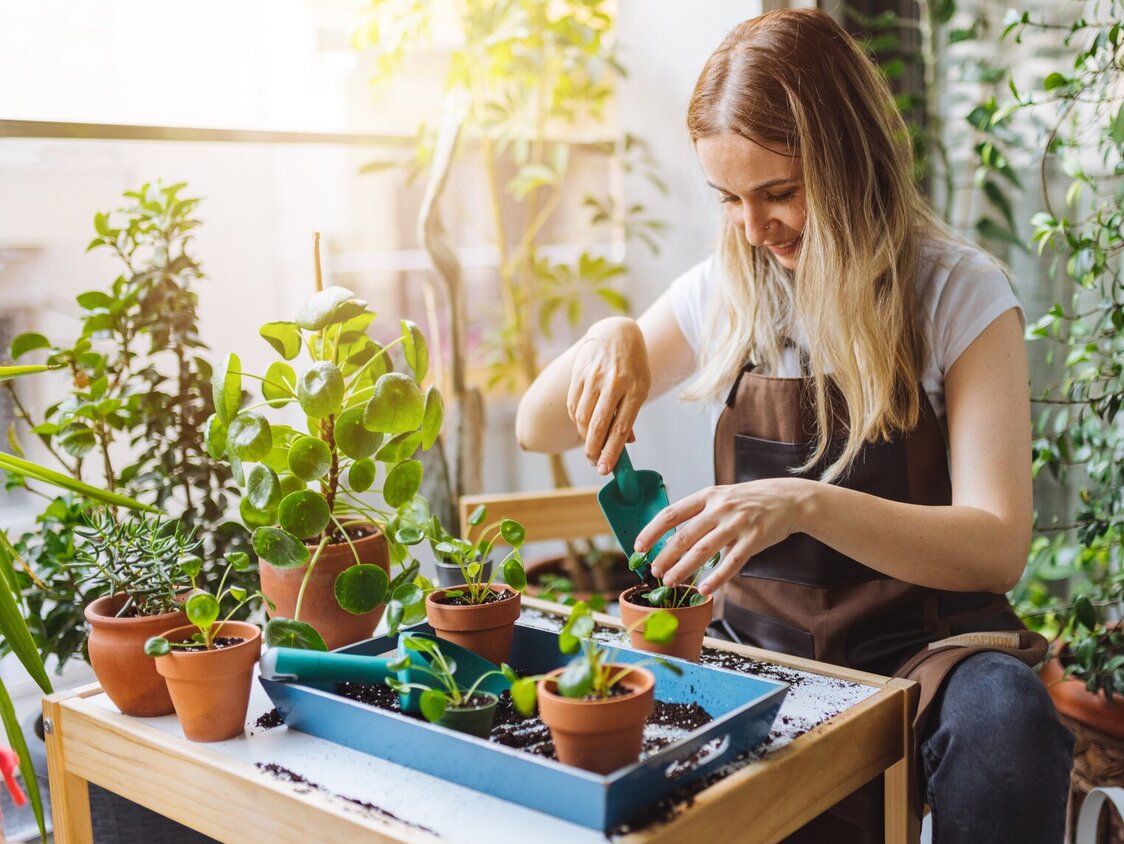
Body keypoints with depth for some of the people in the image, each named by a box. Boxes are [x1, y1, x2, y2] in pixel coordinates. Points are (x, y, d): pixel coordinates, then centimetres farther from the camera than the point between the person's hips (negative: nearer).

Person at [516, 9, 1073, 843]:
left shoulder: (959, 294, -6)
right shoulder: (724, 293, 4)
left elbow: (998, 548, -16)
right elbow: (538, 429, 8)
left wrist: (808, 504, -33)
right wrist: (610, 337, -14)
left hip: (921, 643, -2)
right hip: (762, 643, 3)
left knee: (1004, 722, -34)